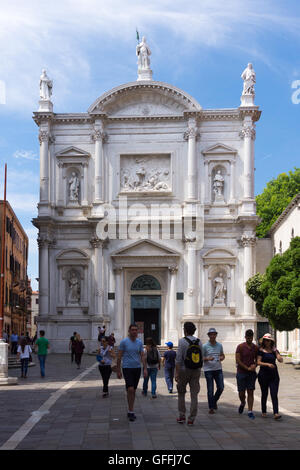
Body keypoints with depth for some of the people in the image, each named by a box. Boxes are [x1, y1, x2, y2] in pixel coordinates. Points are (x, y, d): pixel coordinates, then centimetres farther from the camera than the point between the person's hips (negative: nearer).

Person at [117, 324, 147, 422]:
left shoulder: (139, 342, 8)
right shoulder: (124, 342, -5)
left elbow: (143, 356, 7)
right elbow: (119, 357, -2)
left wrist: (145, 369, -3)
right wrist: (118, 371, -4)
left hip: (137, 368, 5)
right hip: (127, 368, -5)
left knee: (133, 391, 10)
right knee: (130, 390, -15)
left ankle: (130, 411, 20)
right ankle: (131, 412, -7)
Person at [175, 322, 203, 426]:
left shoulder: (182, 341, -10)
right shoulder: (199, 342, 4)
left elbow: (178, 358, -14)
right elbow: (201, 357, 8)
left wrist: (176, 373, -13)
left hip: (184, 370, -3)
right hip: (196, 371, 3)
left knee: (181, 393, 14)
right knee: (194, 395, 4)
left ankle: (182, 417, 14)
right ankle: (191, 419, 3)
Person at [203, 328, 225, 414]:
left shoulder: (219, 345, 8)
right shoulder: (205, 346, -5)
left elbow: (222, 355, 20)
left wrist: (222, 358, -3)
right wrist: (208, 358, -21)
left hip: (218, 369, 4)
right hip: (208, 370, -4)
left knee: (221, 388, 3)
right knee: (210, 390, -1)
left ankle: (214, 401, 29)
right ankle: (211, 408, 8)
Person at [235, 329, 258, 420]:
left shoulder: (255, 348, 6)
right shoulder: (240, 347, -6)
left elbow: (257, 360, 14)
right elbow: (238, 360, -10)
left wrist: (255, 365, -8)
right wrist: (247, 368, -14)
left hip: (251, 373, 2)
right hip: (241, 372, -2)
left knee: (251, 392, -1)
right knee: (241, 393, 2)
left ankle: (250, 411, 5)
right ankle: (242, 403, 34)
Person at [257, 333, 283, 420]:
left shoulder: (274, 350, 7)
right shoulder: (261, 350, -2)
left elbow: (281, 360, -3)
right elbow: (258, 362, -10)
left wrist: (276, 352, -16)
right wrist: (268, 364, -24)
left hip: (274, 375, 2)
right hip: (264, 374, -2)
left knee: (274, 394, -6)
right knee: (264, 394, 8)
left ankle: (276, 413, -11)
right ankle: (263, 412, 22)